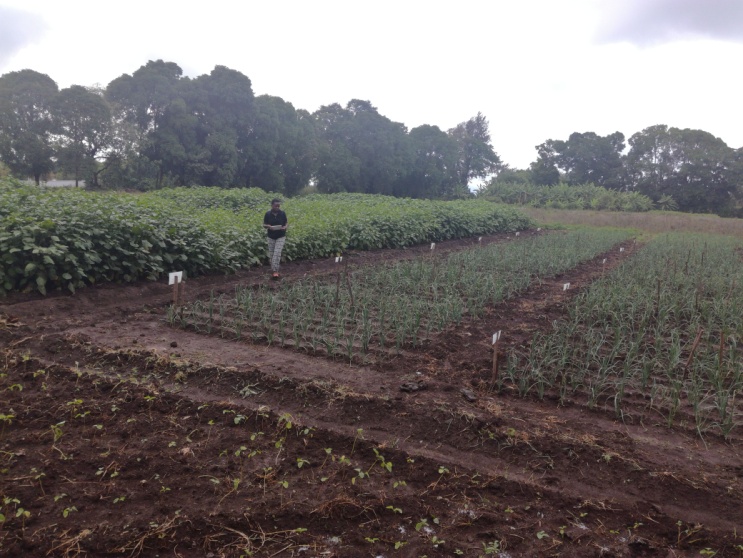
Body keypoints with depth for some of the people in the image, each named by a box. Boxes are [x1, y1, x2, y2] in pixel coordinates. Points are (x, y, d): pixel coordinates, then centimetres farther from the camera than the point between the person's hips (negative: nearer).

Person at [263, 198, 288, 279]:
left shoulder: (282, 214, -7)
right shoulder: (268, 214, -6)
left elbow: (285, 224, 2)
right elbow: (264, 225, 1)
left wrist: (284, 228, -20)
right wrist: (268, 226, -21)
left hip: (281, 237, -2)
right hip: (271, 237, 2)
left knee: (277, 253, -14)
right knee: (271, 254, 8)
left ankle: (275, 271, -12)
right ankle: (273, 269, 26)